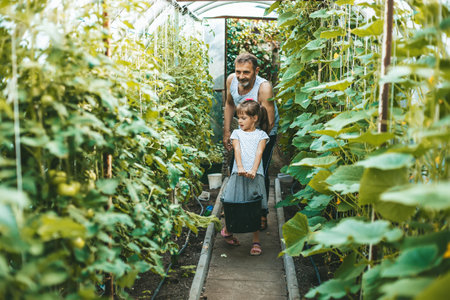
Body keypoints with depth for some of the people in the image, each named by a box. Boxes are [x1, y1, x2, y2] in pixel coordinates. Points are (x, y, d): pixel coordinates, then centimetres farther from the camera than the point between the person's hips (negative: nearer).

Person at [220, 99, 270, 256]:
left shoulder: (261, 135, 10)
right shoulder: (237, 133, 13)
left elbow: (259, 153, -4)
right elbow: (237, 150, -2)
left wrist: (253, 170, -21)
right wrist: (240, 167, -20)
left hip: (255, 176, -1)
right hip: (238, 175, 1)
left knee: (255, 210, 4)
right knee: (232, 205, 1)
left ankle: (256, 240, 16)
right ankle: (227, 230, 29)